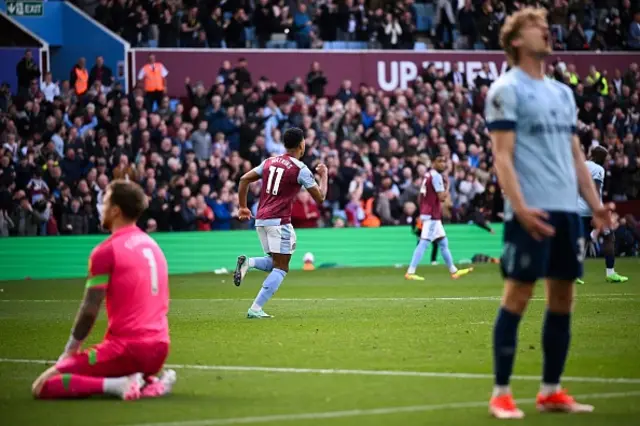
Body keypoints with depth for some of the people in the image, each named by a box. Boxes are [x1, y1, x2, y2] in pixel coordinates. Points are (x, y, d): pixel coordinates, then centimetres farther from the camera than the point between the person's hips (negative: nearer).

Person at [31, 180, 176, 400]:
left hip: (126, 349, -7)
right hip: (159, 349, 7)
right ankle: (149, 380, 6)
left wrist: (67, 355, 0)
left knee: (43, 386, -5)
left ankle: (116, 384, -19)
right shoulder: (153, 245, 15)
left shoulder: (105, 251, -8)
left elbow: (89, 311, -11)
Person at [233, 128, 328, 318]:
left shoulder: (269, 162, 12)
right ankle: (256, 309, -12)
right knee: (281, 268, -2)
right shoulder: (301, 169, -5)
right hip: (279, 221, -7)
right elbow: (320, 197, -1)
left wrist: (242, 206, 17)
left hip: (261, 220, 7)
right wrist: (323, 175, 14)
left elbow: (244, 179, 10)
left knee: (275, 263, 20)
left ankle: (248, 262, -8)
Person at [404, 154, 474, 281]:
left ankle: (453, 271, 24)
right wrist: (447, 188, -2)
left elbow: (420, 198, 17)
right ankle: (410, 272, -18)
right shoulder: (436, 176, -13)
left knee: (443, 242, 16)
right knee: (424, 243, -13)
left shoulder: (428, 175, 15)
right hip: (431, 215, -10)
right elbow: (442, 197, -19)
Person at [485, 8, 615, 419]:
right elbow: (503, 156, -11)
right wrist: (520, 207, -22)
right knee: (517, 297, -5)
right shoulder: (506, 91, -4)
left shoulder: (563, 92, 19)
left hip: (568, 210, 7)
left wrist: (594, 202, 10)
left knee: (563, 298, 8)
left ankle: (551, 391, 15)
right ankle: (501, 394, 0)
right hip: (531, 212, -7)